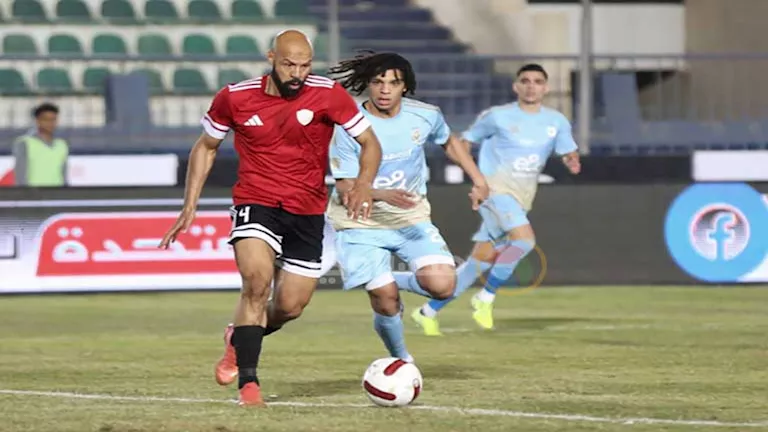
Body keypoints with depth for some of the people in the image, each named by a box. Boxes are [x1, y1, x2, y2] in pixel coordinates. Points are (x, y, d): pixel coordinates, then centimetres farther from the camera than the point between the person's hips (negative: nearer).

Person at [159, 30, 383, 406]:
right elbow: (206, 147, 10)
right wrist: (190, 206, 4)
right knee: (257, 281, -26)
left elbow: (369, 143, -5)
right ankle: (248, 383, -22)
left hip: (307, 211, 2)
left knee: (290, 307, 3)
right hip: (255, 203, -2)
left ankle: (239, 339, 37)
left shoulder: (328, 95, -11)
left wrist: (363, 184, -25)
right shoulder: (235, 98, -7)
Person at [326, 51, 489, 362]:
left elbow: (450, 142, 18)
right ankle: (401, 360, 17)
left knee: (442, 286, -18)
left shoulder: (425, 116, -6)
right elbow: (345, 186, -17)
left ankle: (399, 283, 16)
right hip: (362, 224, -3)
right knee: (385, 300, -12)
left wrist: (477, 178, 10)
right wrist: (384, 196, -34)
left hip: (412, 219, 3)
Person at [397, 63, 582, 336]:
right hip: (496, 189, -5)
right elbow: (466, 141, 7)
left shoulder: (557, 122, 8)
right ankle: (485, 298, -13)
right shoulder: (498, 117, -3)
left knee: (481, 261, 3)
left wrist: (572, 162, -8)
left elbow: (568, 153, 16)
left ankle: (429, 312, 14)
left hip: (521, 199, 5)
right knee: (524, 238, -28)